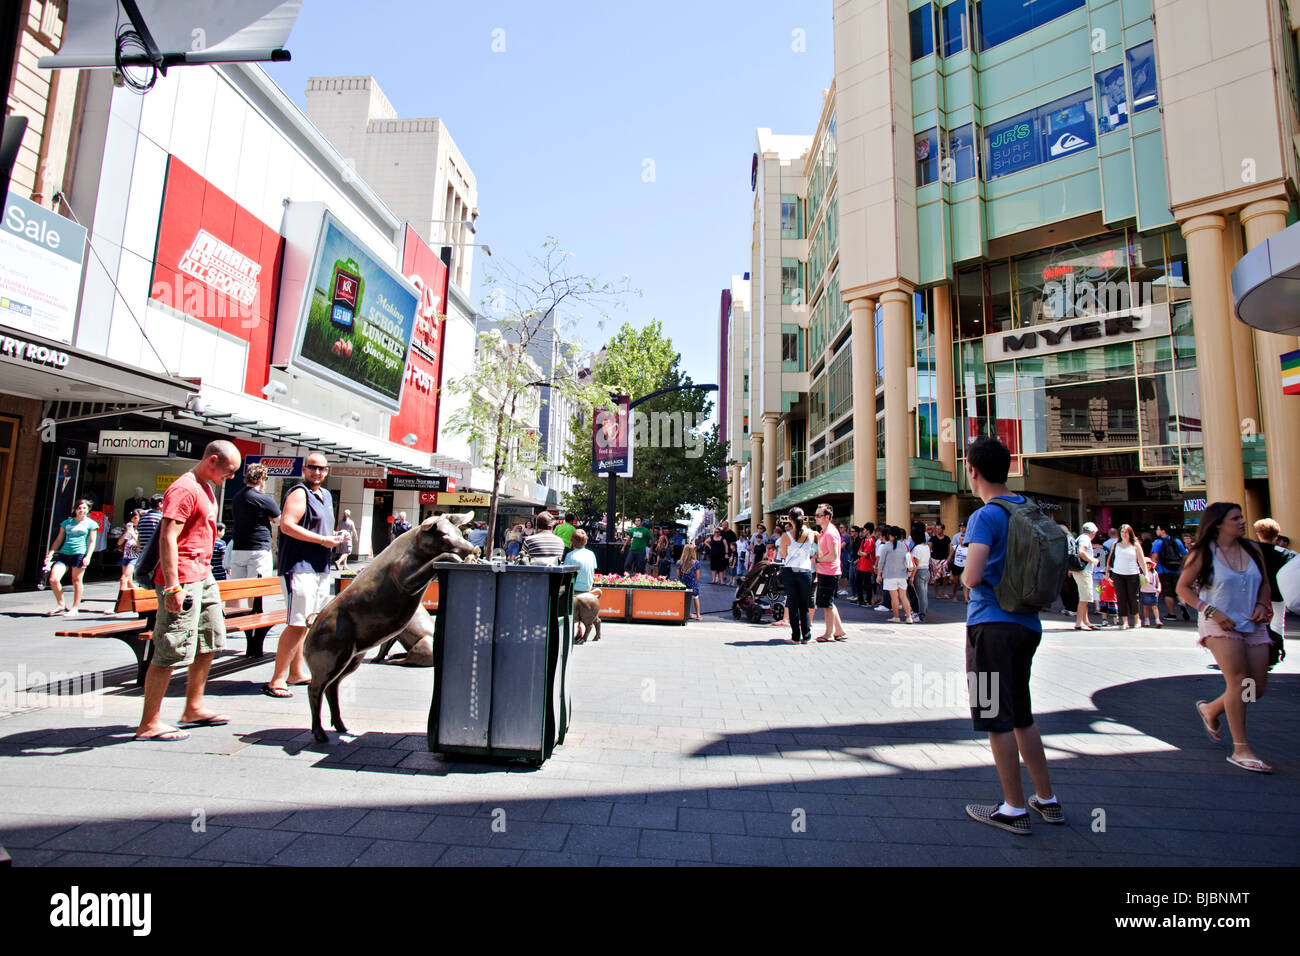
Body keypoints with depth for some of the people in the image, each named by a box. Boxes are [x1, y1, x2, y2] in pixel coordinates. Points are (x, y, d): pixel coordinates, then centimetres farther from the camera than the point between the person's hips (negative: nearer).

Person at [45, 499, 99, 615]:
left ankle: (75, 608, 9)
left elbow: (92, 542, 2)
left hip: (79, 553, -3)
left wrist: (88, 556, -9)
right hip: (64, 553, 3)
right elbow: (59, 539, 17)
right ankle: (61, 605, 9)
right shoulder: (67, 522, 15)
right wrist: (51, 553, 6)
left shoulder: (90, 523, 7)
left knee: (76, 581, 0)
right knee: (53, 579, -9)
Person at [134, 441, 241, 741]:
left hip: (204, 577, 10)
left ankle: (194, 708, 28)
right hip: (182, 581, -10)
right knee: (173, 650, -5)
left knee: (209, 642, 16)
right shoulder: (184, 489, -16)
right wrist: (172, 587, -25)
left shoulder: (206, 489, 16)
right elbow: (167, 538, -22)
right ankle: (149, 724, 6)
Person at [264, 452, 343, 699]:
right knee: (297, 624, -11)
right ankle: (277, 680, -3)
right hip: (299, 568, -9)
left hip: (320, 569, 9)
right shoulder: (299, 493, -8)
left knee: (308, 623, 14)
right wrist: (322, 540, -19)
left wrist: (334, 537, 10)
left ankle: (296, 673, 25)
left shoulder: (325, 495, 19)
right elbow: (287, 525, -21)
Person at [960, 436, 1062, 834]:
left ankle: (1014, 809, 14)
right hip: (1027, 623, 8)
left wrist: (963, 577, -4)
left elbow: (973, 577, -24)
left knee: (998, 719, 3)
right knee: (1021, 715, 21)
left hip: (993, 625, -8)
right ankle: (1047, 800, 30)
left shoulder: (985, 516, -15)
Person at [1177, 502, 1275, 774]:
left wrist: (1262, 605, -1)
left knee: (1258, 687, 4)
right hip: (1219, 625, -6)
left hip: (1252, 625, 6)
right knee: (1238, 680, -15)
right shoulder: (1202, 554, -7)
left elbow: (1264, 583, 18)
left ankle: (1210, 709, 32)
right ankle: (1240, 749, -8)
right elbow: (1183, 587, -4)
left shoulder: (1253, 549, 8)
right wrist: (1211, 611, -14)